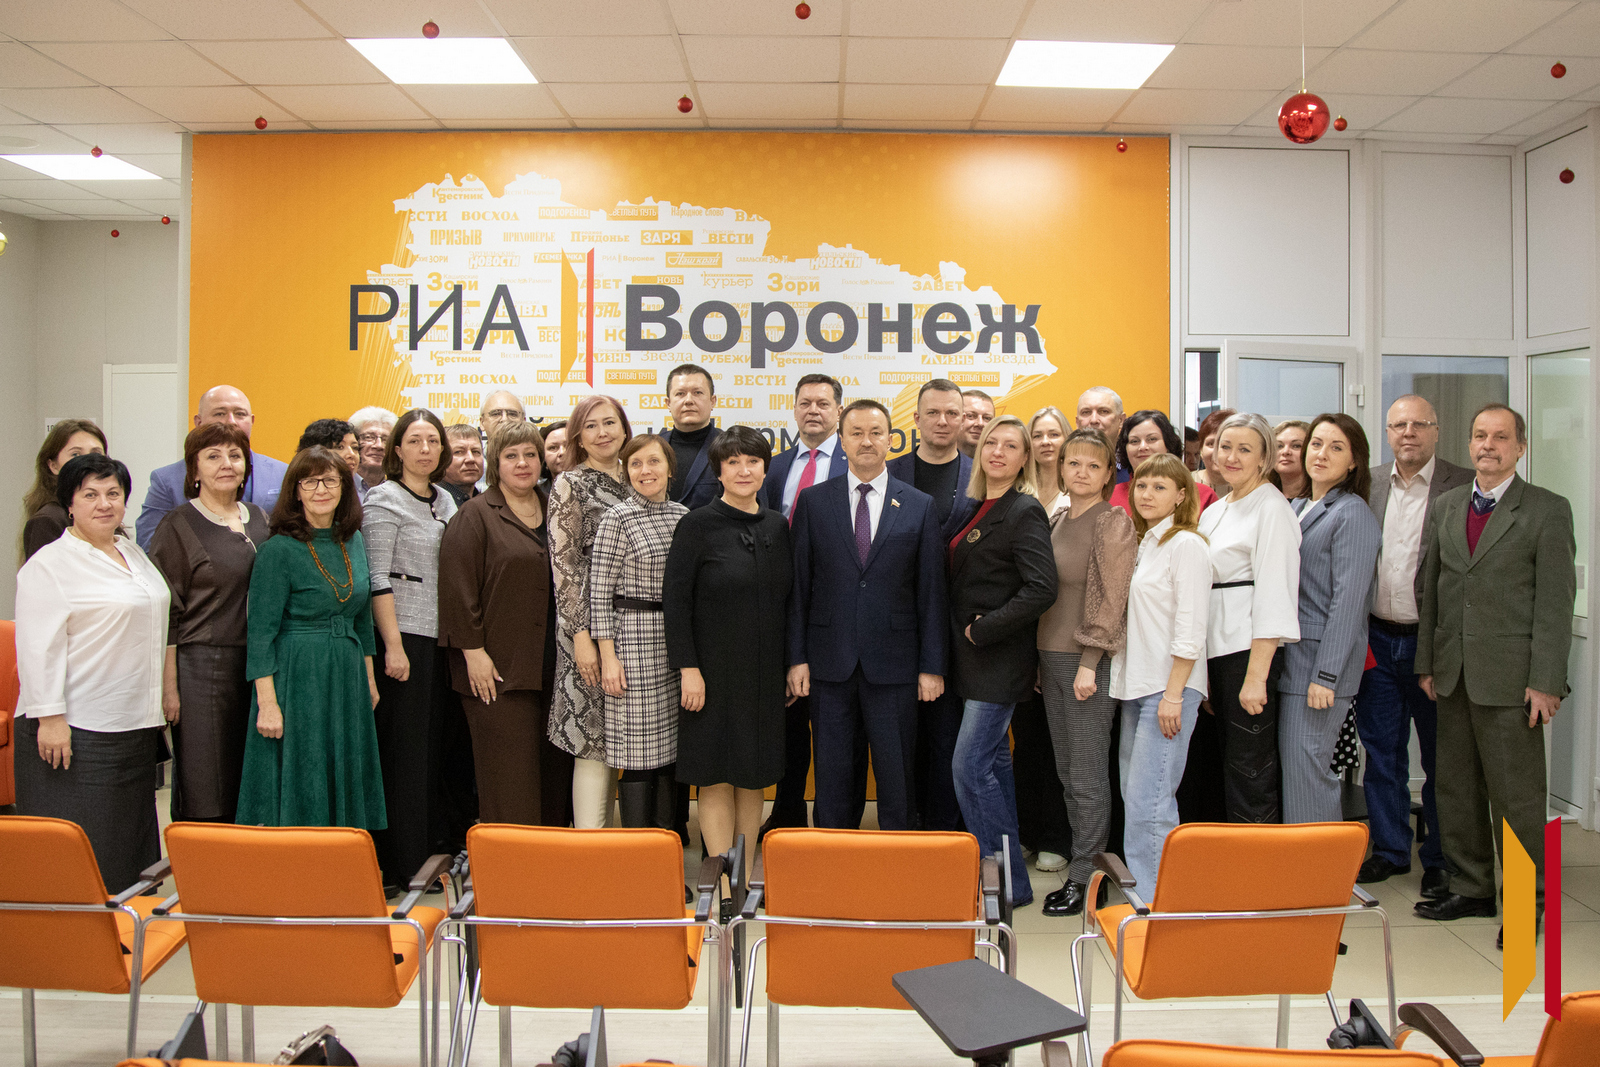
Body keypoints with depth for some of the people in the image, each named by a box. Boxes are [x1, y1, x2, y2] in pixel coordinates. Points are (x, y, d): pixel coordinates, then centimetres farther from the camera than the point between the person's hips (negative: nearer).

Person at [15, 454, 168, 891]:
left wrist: (158, 707, 21)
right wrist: (49, 717, -20)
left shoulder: (134, 553, 15)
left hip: (134, 725, 8)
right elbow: (38, 649, -15)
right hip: (75, 730, -8)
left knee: (128, 846, 13)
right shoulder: (48, 564, -9)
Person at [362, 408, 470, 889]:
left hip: (442, 638, 6)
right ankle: (397, 865, 6)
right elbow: (378, 579, -10)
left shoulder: (445, 501, 16)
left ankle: (442, 842, 20)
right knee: (404, 750, -3)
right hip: (404, 638, -6)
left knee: (446, 741, 7)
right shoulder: (384, 499, -4)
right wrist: (393, 646, -16)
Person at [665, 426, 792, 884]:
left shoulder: (777, 526, 8)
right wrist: (688, 667, -14)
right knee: (717, 777, 1)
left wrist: (793, 662, 8)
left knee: (754, 776, 10)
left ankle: (746, 879, 20)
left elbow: (786, 600, 13)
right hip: (714, 670, -5)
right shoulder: (697, 525, -6)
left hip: (764, 673, 5)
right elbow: (674, 598, -9)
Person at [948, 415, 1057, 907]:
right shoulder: (976, 508, 12)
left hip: (1000, 658, -9)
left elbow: (1041, 588, -22)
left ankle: (1009, 882, 5)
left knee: (970, 766, -8)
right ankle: (1004, 871, 26)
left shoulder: (1025, 512, -13)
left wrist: (984, 629, -18)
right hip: (973, 656, 9)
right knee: (993, 763, 15)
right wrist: (965, 636, 9)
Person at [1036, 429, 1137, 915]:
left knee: (1087, 777, 0)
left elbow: (1111, 598, -14)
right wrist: (1042, 659, 13)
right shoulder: (1057, 521, 14)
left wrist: (1088, 663, -18)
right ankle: (1082, 857, 23)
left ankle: (1084, 876, 10)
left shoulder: (1113, 522, -8)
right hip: (1051, 658, 7)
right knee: (1066, 774, 12)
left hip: (1089, 661, -7)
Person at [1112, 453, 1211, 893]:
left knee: (1148, 799, -10)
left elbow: (1190, 629, -14)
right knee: (1134, 794, 12)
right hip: (1136, 687, 9)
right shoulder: (1143, 543, 16)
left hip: (1170, 688, -9)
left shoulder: (1186, 545, -9)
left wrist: (1173, 694, -17)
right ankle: (1144, 893, 21)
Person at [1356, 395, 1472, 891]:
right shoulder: (1368, 483, 7)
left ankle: (1440, 859, 23)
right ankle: (1389, 850, 25)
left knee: (1440, 757, 8)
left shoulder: (1464, 485, -5)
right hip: (1377, 640, 3)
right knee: (1381, 751, 11)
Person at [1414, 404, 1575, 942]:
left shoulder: (1548, 510, -3)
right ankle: (1471, 888, 27)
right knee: (1456, 787, 12)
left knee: (1516, 794, 2)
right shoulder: (1447, 505, 12)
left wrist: (1545, 683, -12)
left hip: (1508, 675, -5)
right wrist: (1426, 662, 9)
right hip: (1453, 672, 5)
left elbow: (1556, 602, -7)